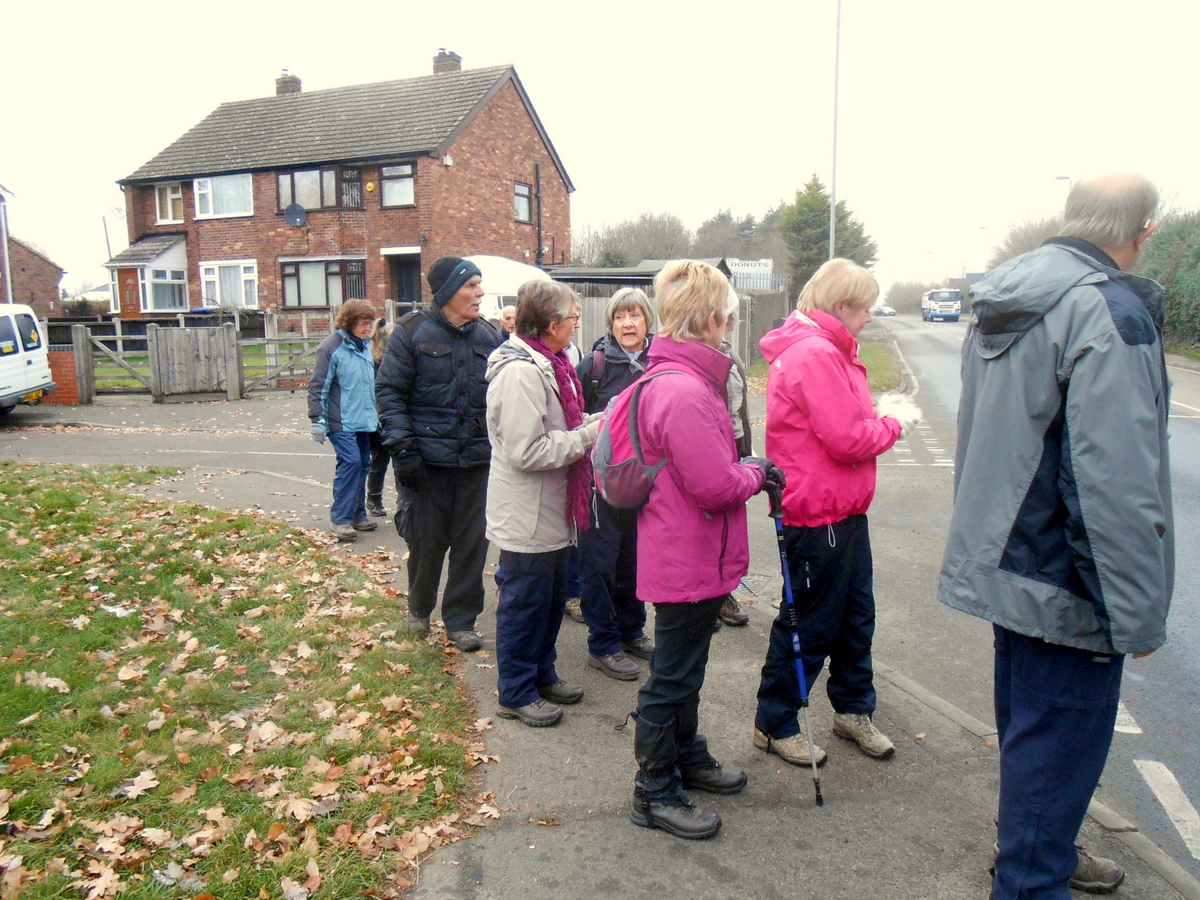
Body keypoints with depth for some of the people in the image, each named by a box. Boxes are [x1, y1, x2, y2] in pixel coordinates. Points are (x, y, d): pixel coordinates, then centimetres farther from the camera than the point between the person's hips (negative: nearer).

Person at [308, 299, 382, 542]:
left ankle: (357, 514, 22)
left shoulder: (365, 346, 12)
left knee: (363, 464, 11)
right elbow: (318, 386, -11)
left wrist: (376, 413, 25)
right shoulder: (332, 347, -11)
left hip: (365, 420, 8)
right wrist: (318, 419, -14)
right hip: (342, 422, -7)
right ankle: (341, 519, -6)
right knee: (350, 462, -14)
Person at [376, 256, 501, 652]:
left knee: (472, 541, 7)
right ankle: (419, 607, 35)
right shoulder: (412, 332, -5)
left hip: (477, 458, 3)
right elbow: (389, 390, -6)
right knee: (427, 540, 9)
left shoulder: (489, 335, 6)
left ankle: (461, 620, 23)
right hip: (429, 458, -3)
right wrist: (402, 448, -13)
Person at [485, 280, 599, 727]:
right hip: (526, 517, -10)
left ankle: (542, 675, 38)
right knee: (524, 604, 5)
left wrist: (592, 422, 0)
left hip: (552, 513, 10)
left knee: (552, 598, 21)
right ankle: (517, 693, 21)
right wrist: (589, 434, -21)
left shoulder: (547, 365, 9)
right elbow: (527, 452, -27)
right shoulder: (520, 373, -23)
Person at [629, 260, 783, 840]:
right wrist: (756, 473, -7)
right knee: (672, 678, 5)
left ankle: (686, 757, 44)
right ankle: (655, 794, 22)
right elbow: (717, 485, -26)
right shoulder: (685, 392, -27)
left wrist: (745, 468, 4)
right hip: (687, 561, -11)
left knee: (684, 668, 25)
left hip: (692, 556, 11)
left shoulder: (672, 379, 9)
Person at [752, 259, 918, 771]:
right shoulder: (816, 355, -21)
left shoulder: (826, 351, 15)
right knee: (811, 623, 3)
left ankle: (853, 709, 38)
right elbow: (849, 440, -24)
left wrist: (881, 418, 3)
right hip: (817, 514, -11)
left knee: (855, 613, 20)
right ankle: (774, 724, 20)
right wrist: (895, 425, -7)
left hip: (844, 510, 11)